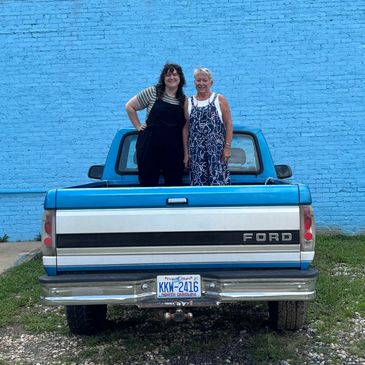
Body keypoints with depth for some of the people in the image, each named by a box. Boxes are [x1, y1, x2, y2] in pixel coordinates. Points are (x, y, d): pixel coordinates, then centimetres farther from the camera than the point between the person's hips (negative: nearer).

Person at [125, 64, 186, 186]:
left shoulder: (184, 100, 8)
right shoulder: (152, 92, 1)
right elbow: (129, 106, 7)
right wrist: (138, 126, 3)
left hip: (174, 150, 2)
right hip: (150, 145, -2)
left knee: (174, 184, 6)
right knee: (148, 183, 3)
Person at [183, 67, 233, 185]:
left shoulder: (220, 99, 5)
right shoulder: (188, 102, 11)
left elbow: (228, 124, 2)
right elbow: (186, 128, 11)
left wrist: (227, 147, -6)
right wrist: (186, 153, 8)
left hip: (217, 150, -2)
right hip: (196, 152, 2)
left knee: (218, 181, -9)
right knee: (198, 182, 0)